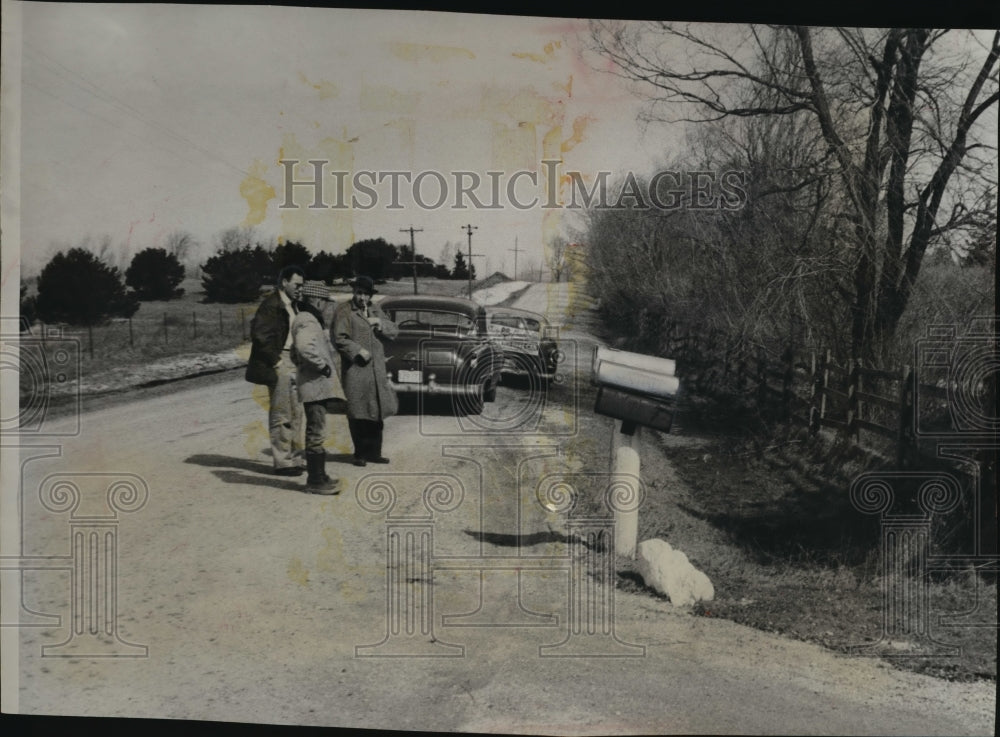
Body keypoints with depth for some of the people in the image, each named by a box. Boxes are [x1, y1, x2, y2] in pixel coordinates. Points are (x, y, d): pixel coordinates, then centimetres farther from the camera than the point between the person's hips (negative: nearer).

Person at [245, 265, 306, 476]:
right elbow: (259, 335, -19)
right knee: (280, 415, -3)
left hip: (294, 364, 9)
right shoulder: (271, 304, -12)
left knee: (295, 414, 13)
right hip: (280, 364, -9)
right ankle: (282, 462, 3)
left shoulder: (293, 305, 17)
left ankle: (294, 458, 22)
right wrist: (275, 361, -16)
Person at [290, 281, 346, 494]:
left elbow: (295, 353, 29)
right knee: (316, 432, -7)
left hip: (317, 385, 11)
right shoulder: (307, 321, -14)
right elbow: (305, 347, -31)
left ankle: (318, 476, 25)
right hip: (315, 385, -11)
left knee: (315, 432, 16)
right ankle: (315, 480, -3)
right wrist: (322, 365, -21)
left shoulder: (309, 320, 20)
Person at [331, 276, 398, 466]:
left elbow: (394, 331, 16)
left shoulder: (375, 310, 16)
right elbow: (338, 338, -11)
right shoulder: (343, 311, -4)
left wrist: (381, 323, -3)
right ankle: (360, 453, 8)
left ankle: (373, 452, 19)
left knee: (376, 412, 10)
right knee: (358, 414, -2)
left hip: (377, 370, 6)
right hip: (355, 370, -6)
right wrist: (358, 351, -17)